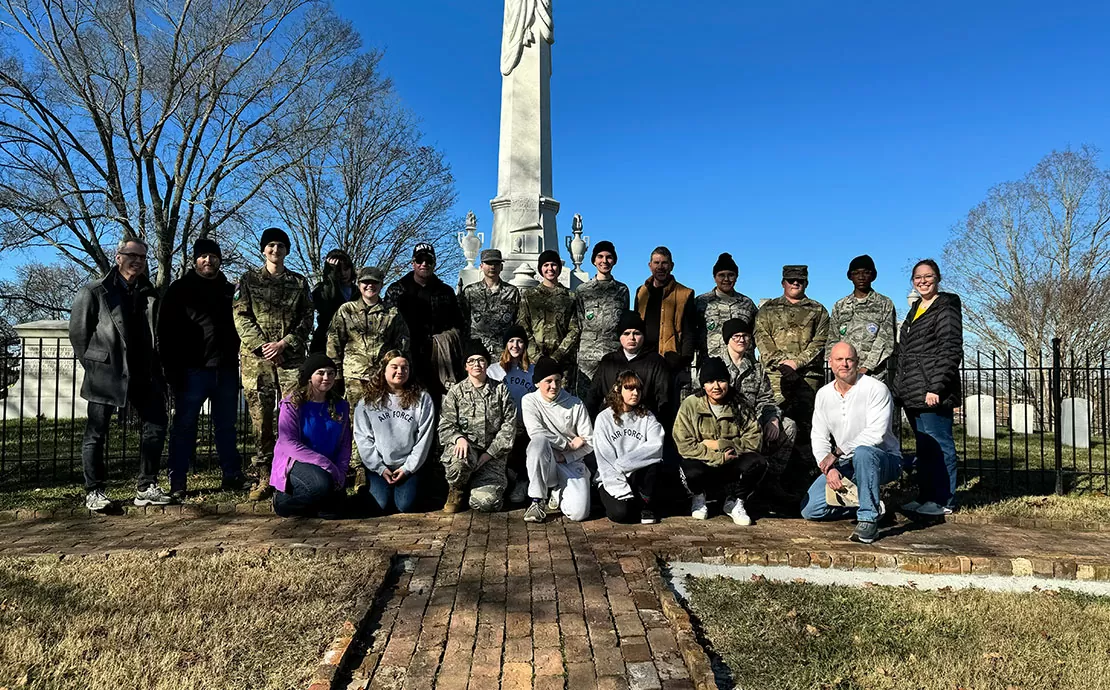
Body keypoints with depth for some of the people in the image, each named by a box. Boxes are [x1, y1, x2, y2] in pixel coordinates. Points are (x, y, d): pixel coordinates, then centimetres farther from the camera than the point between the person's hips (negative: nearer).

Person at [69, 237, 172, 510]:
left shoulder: (149, 294, 12)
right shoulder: (94, 292, 0)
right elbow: (78, 333, 1)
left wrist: (155, 369, 7)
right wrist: (93, 365, -1)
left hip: (143, 375, 4)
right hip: (105, 375, -4)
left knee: (156, 425, 1)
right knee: (96, 434, 3)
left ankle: (146, 487, 11)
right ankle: (94, 492, 14)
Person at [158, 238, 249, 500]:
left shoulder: (230, 290, 15)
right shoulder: (180, 289, 3)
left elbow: (239, 325, 17)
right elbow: (166, 331, -3)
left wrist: (236, 360, 6)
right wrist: (172, 370, -11)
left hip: (226, 369, 4)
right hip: (193, 369, -4)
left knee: (226, 426, 11)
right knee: (184, 427, 2)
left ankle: (232, 476, 20)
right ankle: (177, 483, 9)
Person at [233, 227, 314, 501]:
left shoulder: (299, 282, 13)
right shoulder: (248, 279, 11)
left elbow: (307, 319, 7)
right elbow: (240, 316, 2)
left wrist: (283, 343, -8)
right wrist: (263, 346, -10)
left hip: (291, 356, 0)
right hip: (256, 357, 0)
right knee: (261, 419, -1)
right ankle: (265, 478, 6)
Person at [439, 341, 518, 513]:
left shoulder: (500, 390, 9)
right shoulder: (456, 392, 8)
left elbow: (509, 425, 3)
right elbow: (446, 425, 2)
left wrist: (489, 453, -7)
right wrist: (459, 438, -22)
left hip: (493, 454, 0)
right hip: (466, 447, 0)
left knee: (485, 502, -20)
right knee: (459, 461, -39)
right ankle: (456, 491, -3)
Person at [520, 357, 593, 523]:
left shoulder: (576, 404, 2)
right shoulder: (530, 401, -1)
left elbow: (589, 442, 1)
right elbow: (536, 433, -16)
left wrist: (565, 457, -12)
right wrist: (568, 444, -13)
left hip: (571, 464, 1)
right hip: (545, 464, -1)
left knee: (579, 512, -23)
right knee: (539, 440, -36)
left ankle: (556, 494, 15)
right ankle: (537, 500, -21)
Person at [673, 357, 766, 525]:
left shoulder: (740, 407, -2)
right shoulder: (690, 405, -8)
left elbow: (754, 440, -10)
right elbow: (684, 445, -15)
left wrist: (720, 444, -18)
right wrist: (719, 458, -22)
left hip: (731, 467, 2)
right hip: (702, 464, -2)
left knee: (758, 463, -27)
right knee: (692, 471, -36)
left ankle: (734, 502, 2)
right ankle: (698, 497, 4)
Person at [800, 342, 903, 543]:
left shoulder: (876, 389, -13)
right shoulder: (823, 394, 4)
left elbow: (875, 434, -24)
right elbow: (818, 436, 2)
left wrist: (836, 453, -22)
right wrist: (829, 468, -14)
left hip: (883, 460, -5)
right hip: (844, 465, 6)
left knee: (862, 452, -42)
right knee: (809, 510, -8)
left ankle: (869, 519, -27)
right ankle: (872, 503, 10)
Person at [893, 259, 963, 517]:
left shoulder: (946, 307, -5)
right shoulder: (916, 309, 19)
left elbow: (951, 350, -13)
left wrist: (936, 387, -20)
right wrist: (900, 387, 15)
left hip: (932, 392, -8)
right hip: (912, 393, 8)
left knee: (939, 445, -3)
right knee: (924, 447, 13)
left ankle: (944, 501, 5)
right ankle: (925, 497, 21)